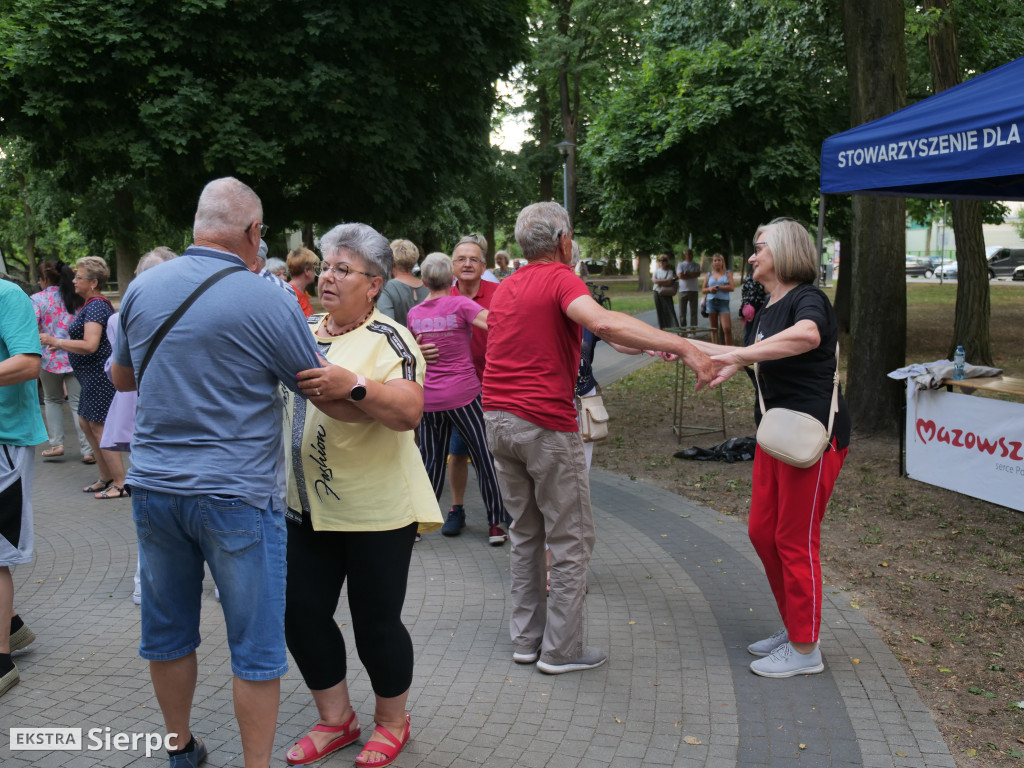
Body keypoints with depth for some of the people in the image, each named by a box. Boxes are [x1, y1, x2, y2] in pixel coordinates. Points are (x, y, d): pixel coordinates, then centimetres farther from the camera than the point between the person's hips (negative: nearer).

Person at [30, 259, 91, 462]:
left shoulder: (37, 299, -6)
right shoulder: (77, 298, 6)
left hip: (50, 358, -2)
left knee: (53, 400, 19)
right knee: (79, 403, 3)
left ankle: (56, 443, 14)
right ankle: (87, 450, -2)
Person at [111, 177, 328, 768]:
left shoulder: (143, 288, 2)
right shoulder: (267, 301, -14)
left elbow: (122, 377, 17)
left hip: (153, 486, 6)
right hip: (236, 494, -6)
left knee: (168, 631, 19)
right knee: (256, 644, 6)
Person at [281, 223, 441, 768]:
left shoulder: (386, 338, -10)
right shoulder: (303, 331, 10)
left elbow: (409, 411, -25)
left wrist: (352, 385, -38)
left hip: (375, 511, -6)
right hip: (306, 508, 6)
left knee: (375, 623, 6)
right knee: (302, 614, 11)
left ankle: (391, 723, 30)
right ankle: (335, 720, 32)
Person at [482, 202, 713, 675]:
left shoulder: (505, 287, 15)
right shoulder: (560, 278, -9)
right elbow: (603, 322, -29)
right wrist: (683, 347, -33)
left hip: (497, 419, 8)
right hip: (546, 423, -8)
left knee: (525, 534, 17)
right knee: (571, 539, 4)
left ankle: (526, 639, 23)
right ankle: (561, 650, 10)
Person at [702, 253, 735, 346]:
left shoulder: (727, 273, 7)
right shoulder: (709, 275, 14)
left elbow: (731, 287, -5)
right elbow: (703, 290, 16)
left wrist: (718, 287, -12)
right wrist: (710, 289, -6)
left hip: (724, 302, -3)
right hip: (711, 302, 3)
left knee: (727, 328, -14)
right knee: (714, 329, 6)